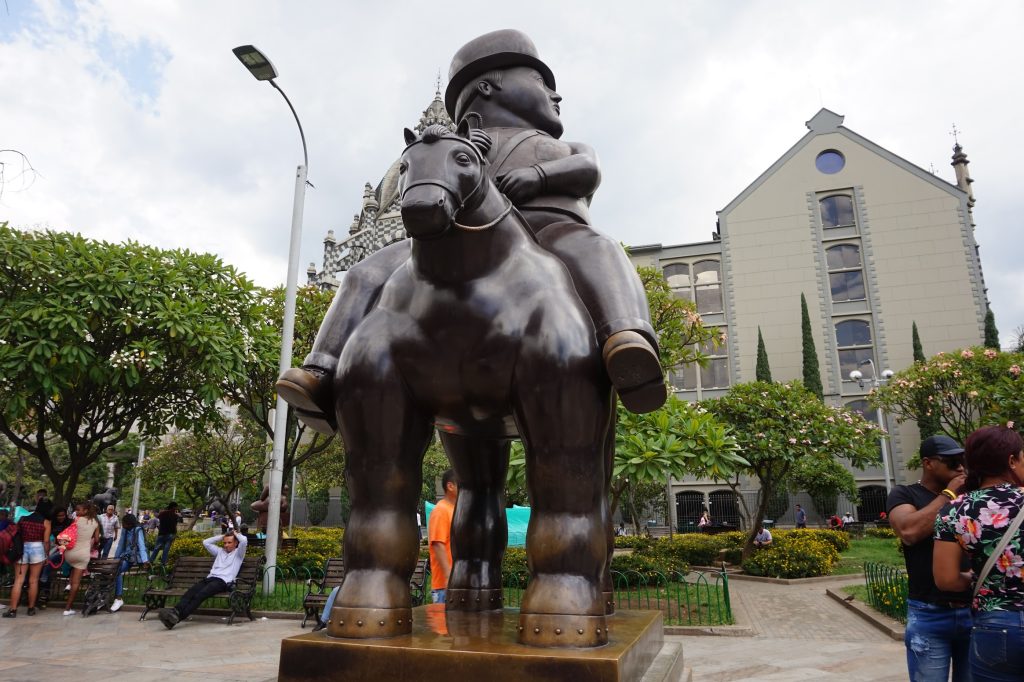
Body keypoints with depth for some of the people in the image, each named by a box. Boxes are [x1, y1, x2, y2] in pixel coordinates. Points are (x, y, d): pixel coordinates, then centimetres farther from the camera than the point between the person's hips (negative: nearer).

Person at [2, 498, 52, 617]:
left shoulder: (22, 519, 6)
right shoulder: (46, 522, -3)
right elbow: (46, 541, -5)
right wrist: (47, 555, 7)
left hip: (21, 549, 2)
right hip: (37, 549, -2)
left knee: (18, 581, 5)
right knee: (33, 581, 7)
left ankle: (12, 610, 1)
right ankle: (31, 608, 15)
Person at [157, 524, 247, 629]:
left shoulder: (238, 553, 13)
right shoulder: (220, 551, 31)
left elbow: (244, 540, -7)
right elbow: (206, 542, 31)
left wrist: (236, 534, 13)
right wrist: (222, 536, 30)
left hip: (223, 581, -6)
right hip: (210, 578, 6)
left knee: (200, 595, -32)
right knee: (190, 592, -25)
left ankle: (178, 617, -47)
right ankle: (174, 611, -47)